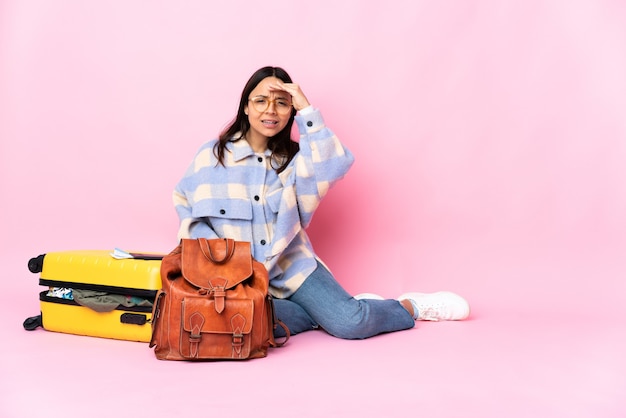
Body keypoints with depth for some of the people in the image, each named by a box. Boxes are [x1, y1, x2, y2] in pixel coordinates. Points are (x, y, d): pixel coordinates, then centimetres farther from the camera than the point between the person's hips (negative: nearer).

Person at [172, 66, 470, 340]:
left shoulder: (293, 158, 6)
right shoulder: (212, 155, 1)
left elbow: (334, 165, -15)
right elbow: (186, 209, 3)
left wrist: (306, 110, -16)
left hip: (292, 265, 1)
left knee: (350, 323, -21)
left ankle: (411, 307, 8)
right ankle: (329, 309, -11)